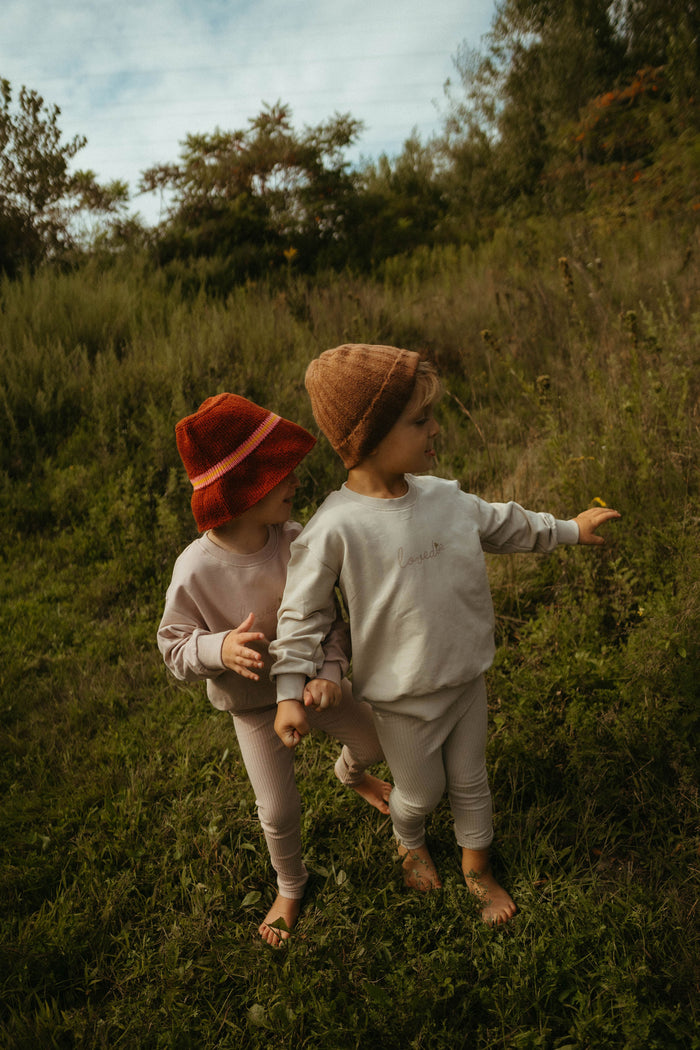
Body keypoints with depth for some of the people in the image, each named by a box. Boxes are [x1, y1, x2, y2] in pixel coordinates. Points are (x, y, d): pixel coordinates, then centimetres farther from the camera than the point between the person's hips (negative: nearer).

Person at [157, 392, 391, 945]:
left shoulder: (296, 540, -22)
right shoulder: (196, 570, -30)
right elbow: (174, 647, -17)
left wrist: (330, 671, -28)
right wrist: (220, 649, -38)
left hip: (313, 682, 3)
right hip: (254, 703, -3)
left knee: (376, 740, 21)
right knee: (279, 811, 8)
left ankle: (350, 773, 62)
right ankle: (291, 885, 44)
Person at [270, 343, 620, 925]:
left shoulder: (447, 497, -9)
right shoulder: (335, 527, -27)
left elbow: (505, 524, 10)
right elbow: (303, 611, -16)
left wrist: (570, 528, 21)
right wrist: (290, 692, -18)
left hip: (468, 680, 4)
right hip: (404, 701, -4)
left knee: (471, 782, 25)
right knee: (421, 792, 21)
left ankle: (477, 865, 54)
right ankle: (410, 842, 58)